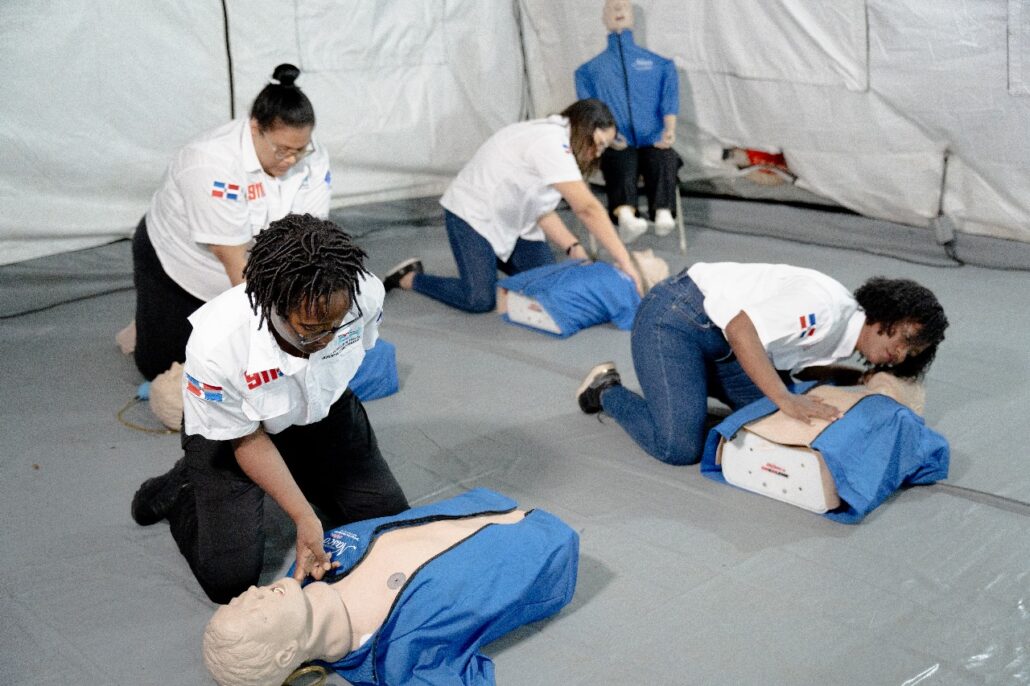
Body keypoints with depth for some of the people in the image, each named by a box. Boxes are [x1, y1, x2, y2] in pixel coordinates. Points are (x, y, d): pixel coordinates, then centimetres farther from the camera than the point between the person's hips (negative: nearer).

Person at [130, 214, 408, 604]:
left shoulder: (365, 294, -32)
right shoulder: (215, 348, -41)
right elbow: (247, 440, -21)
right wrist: (305, 518, -24)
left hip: (323, 411, 4)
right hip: (229, 427, -3)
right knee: (229, 578, -11)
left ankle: (304, 475, 26)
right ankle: (183, 489, 17)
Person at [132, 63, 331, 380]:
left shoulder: (312, 159, -20)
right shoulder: (213, 165, -37)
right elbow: (235, 262, -35)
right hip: (175, 263, -4)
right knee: (161, 366, 0)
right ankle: (152, 320, 28)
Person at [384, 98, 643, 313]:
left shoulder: (557, 143, 4)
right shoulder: (551, 143, -28)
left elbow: (543, 211, -1)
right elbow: (587, 208, -34)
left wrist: (573, 248, -14)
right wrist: (624, 261, -33)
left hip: (512, 221, 10)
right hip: (473, 213, -10)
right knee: (480, 300, -19)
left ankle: (494, 257, 26)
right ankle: (409, 277, 4)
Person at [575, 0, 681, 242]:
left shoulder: (661, 64, 26)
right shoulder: (589, 70, 23)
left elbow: (670, 99, 9)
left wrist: (669, 130, -13)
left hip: (653, 142, 1)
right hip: (616, 146, -1)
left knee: (663, 159, -36)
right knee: (622, 162, -38)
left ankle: (664, 215, -60)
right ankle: (625, 217, -64)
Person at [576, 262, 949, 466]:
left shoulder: (843, 338, 5)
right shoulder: (826, 305, -25)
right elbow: (740, 328, -33)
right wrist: (785, 399, -38)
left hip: (718, 340, 9)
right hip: (673, 318, -9)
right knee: (680, 447, -18)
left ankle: (694, 376, 21)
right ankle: (608, 390, 7)